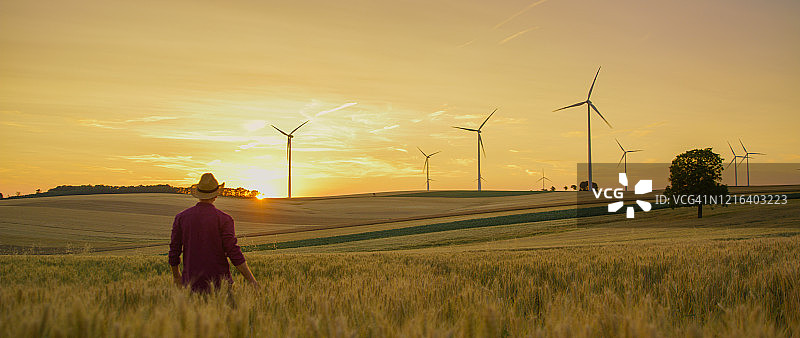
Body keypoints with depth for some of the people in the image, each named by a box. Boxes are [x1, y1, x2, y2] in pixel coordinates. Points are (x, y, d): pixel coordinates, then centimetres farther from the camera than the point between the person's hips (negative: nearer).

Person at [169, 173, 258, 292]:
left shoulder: (181, 217, 2)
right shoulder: (223, 219, -8)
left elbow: (174, 250, 7)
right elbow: (234, 253, -13)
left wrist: (176, 275, 23)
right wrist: (253, 282, -8)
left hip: (192, 282, 3)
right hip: (218, 282, -3)